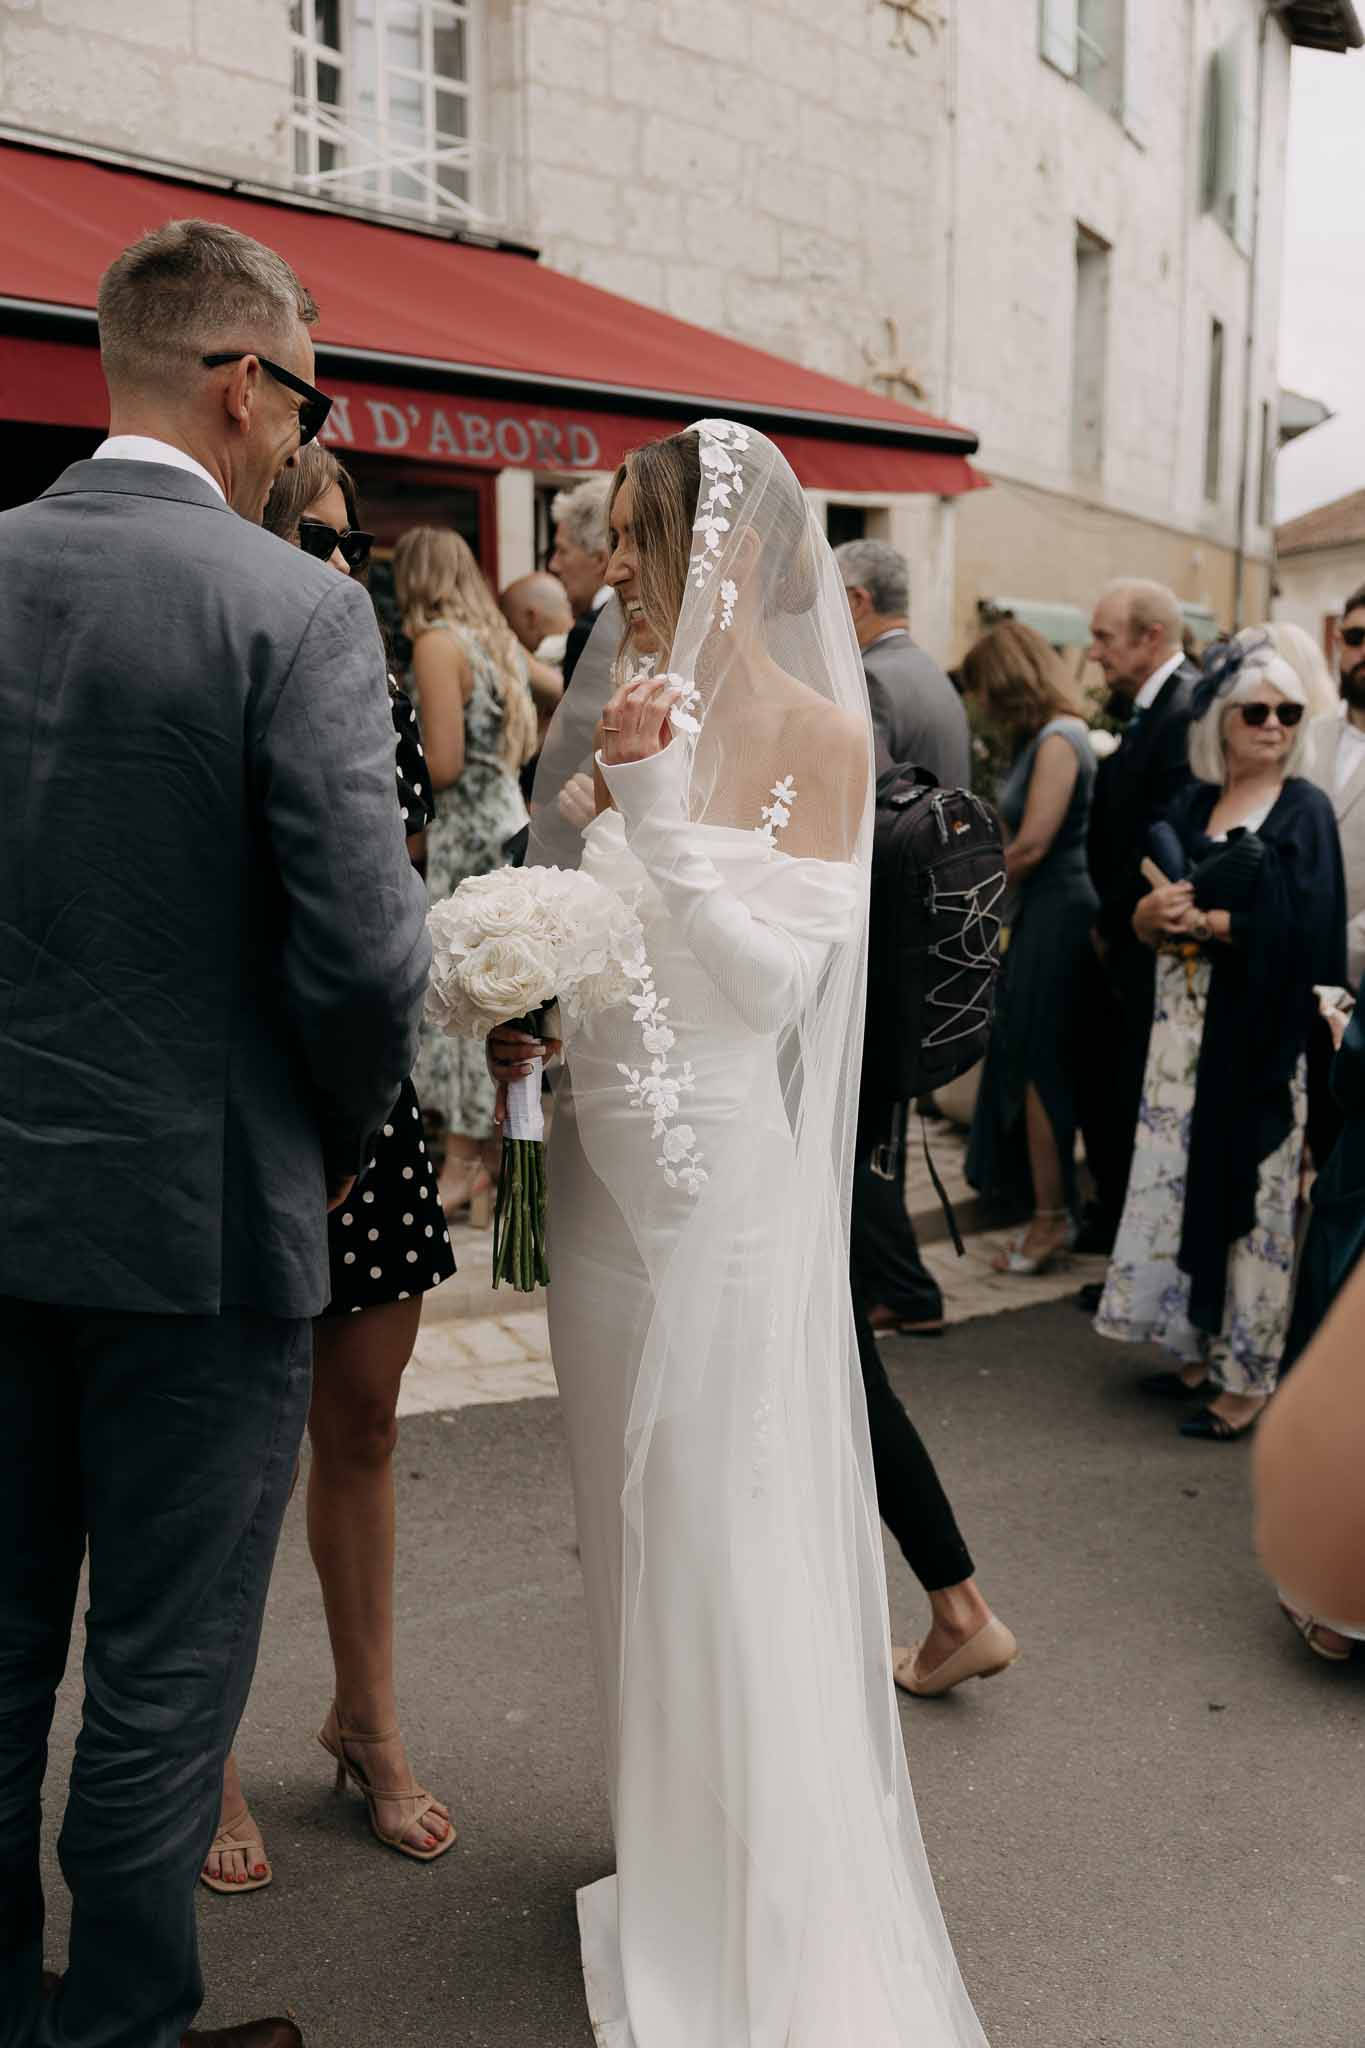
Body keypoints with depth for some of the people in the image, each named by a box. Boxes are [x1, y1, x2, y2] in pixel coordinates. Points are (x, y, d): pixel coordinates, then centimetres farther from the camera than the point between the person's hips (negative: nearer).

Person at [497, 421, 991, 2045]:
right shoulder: (615, 708, 6)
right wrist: (517, 1017, -6)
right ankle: (665, 1863, 36)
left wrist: (660, 813, -22)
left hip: (725, 1168, -5)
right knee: (630, 1520, 16)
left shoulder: (818, 737, -9)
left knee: (730, 1531, 2)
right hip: (598, 1164, 6)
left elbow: (770, 982, -15)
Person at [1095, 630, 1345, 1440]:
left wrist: (1203, 920, -15)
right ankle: (1198, 1350, 20)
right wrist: (1153, 914, -12)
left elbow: (1300, 928, -14)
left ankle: (1248, 1376, 7)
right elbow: (1143, 919, 10)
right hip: (1185, 1027, 5)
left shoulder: (1304, 811, -2)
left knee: (1249, 1192, -1)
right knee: (1180, 1181, 8)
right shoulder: (1192, 805, 12)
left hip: (1260, 1033, -5)